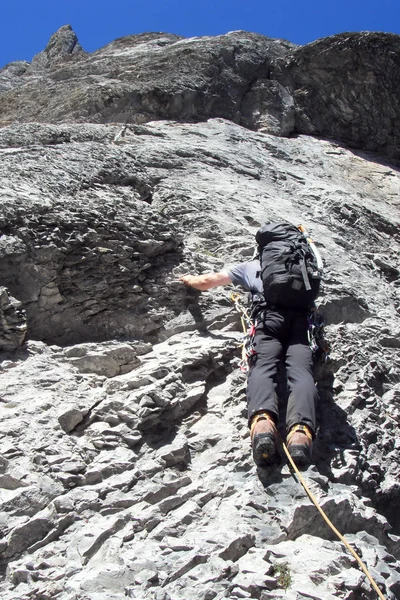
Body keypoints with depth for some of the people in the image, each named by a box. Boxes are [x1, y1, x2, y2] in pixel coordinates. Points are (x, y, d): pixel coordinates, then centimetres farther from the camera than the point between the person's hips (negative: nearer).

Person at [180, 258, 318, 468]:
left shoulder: (252, 266, 33)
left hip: (271, 315, -2)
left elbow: (208, 281, 37)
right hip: (302, 318, 2)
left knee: (263, 367, -17)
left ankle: (262, 420, -52)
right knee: (300, 370, -18)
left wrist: (190, 280, 58)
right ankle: (301, 429, -50)